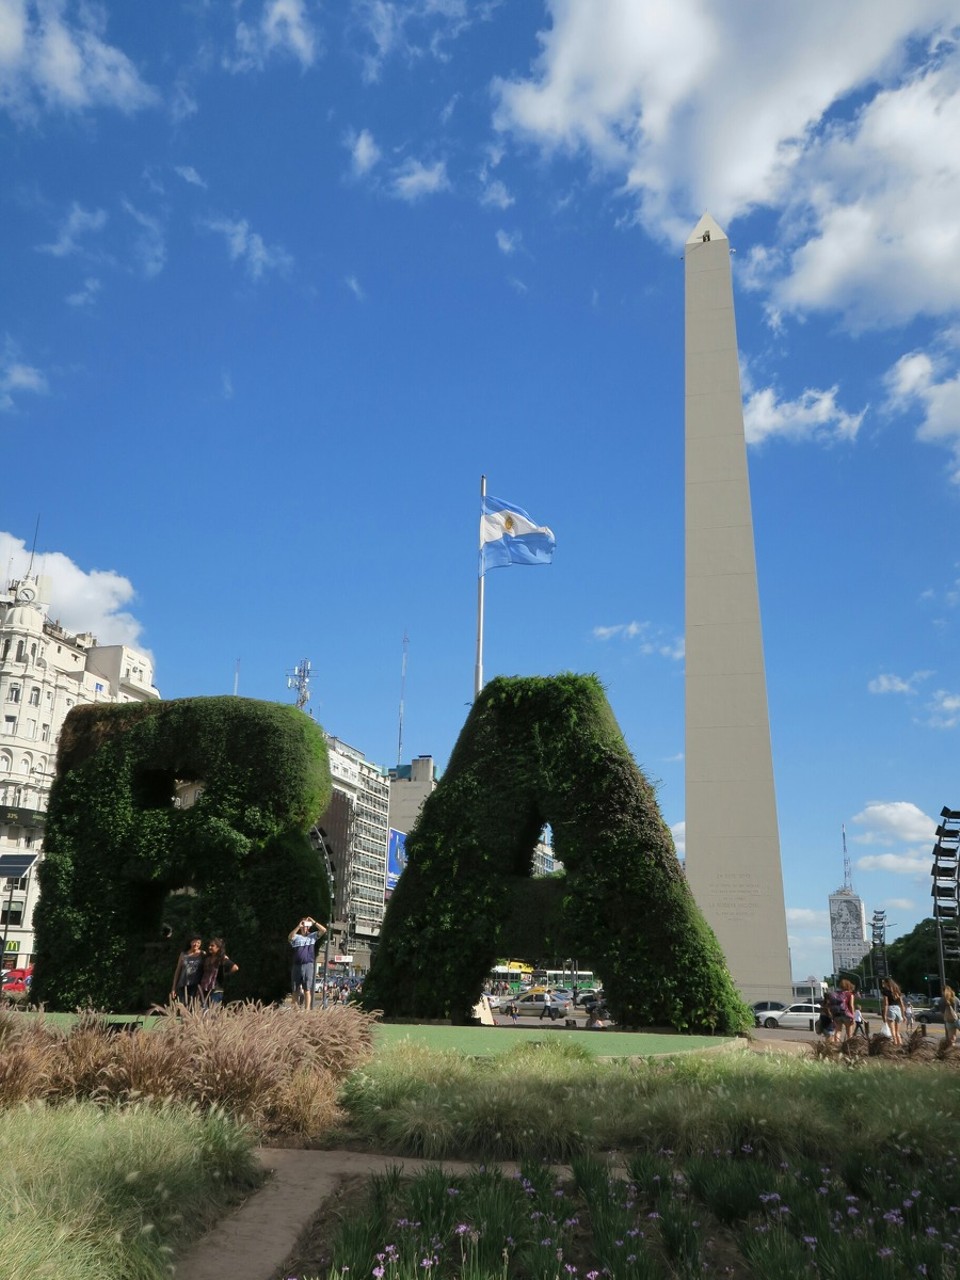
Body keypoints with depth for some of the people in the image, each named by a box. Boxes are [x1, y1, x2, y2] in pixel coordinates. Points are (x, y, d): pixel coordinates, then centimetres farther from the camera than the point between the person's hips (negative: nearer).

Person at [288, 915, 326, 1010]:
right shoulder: (296, 937, 11)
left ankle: (307, 1010, -7)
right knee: (295, 990, 6)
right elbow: (289, 937, -11)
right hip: (296, 966, 1)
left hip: (308, 965, -1)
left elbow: (324, 930, 1)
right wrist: (298, 926, -18)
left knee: (307, 990, -5)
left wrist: (314, 922, -5)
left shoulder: (313, 936, 11)